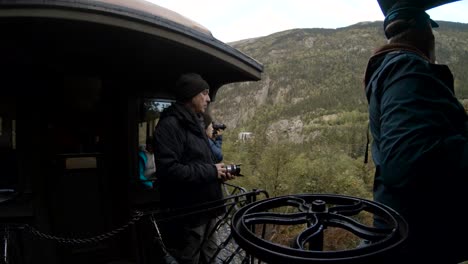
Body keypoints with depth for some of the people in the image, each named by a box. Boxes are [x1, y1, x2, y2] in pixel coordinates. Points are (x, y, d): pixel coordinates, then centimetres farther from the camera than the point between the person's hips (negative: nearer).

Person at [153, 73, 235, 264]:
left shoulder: (195, 123, 15)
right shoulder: (170, 125, -17)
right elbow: (168, 170, -28)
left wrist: (218, 173, 3)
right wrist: (210, 172, -20)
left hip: (204, 209, 9)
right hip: (185, 215, -9)